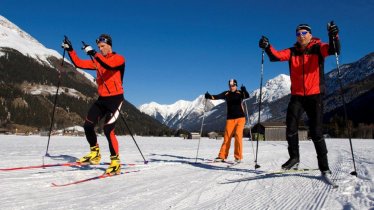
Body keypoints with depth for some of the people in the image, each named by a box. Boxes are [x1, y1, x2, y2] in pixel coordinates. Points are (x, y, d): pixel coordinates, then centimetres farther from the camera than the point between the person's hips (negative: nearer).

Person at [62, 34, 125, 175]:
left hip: (115, 98, -7)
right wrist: (70, 50, 1)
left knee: (108, 129, -16)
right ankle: (95, 154, 20)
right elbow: (78, 63, 11)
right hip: (102, 99, 7)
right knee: (88, 125, 1)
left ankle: (115, 162, -5)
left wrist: (94, 54, -34)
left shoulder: (118, 58, -5)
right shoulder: (97, 60, 14)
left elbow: (109, 65, -27)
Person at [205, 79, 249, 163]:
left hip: (240, 118, -2)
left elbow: (247, 96, -18)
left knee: (238, 135, -12)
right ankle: (222, 156, 9)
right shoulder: (226, 94, 6)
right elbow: (217, 97, -7)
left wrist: (244, 90, -39)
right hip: (230, 119, 2)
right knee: (227, 137, 0)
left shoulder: (240, 93, 0)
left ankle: (238, 157, -3)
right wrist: (209, 96, -26)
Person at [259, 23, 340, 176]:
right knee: (290, 127, -8)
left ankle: (324, 166, 11)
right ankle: (294, 158, 10)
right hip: (297, 96, 3)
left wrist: (333, 36, -37)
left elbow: (333, 49, -17)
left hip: (315, 95, -3)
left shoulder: (317, 48, 2)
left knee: (316, 132, -2)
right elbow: (276, 56, -6)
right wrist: (267, 47, -25)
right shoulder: (292, 52, 9)